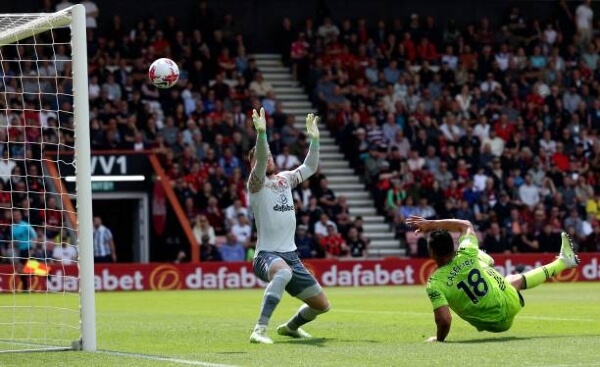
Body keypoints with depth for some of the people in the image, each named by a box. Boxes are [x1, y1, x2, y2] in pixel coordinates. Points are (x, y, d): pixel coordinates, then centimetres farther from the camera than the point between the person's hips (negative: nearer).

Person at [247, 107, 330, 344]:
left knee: (322, 305, 14)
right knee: (284, 272, -44)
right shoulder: (257, 184, -5)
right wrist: (261, 133, -37)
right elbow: (261, 161, -24)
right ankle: (259, 330, -46)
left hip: (290, 254, 8)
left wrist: (314, 139, 17)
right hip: (267, 254, -7)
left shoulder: (285, 179, 15)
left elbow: (310, 167, 25)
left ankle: (290, 327, 43)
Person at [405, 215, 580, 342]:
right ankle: (563, 261, 59)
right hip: (509, 302, 0)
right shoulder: (466, 255, -19)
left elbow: (444, 320, -34)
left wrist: (439, 339, -13)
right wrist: (432, 224, -1)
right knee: (517, 279, 34)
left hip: (492, 323, 0)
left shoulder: (435, 283, -27)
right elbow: (467, 225, 2)